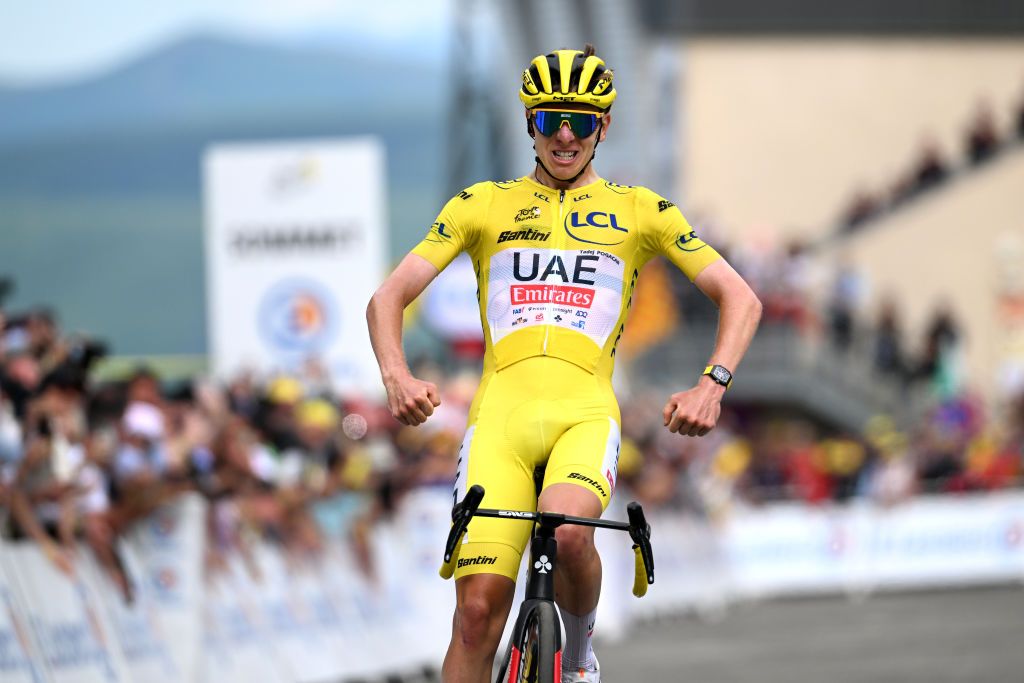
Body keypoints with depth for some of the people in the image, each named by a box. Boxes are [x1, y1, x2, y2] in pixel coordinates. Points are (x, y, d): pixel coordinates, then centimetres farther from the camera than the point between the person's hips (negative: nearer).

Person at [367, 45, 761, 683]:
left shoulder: (638, 211, 14)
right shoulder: (482, 205, 16)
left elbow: (741, 299, 11)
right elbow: (388, 298, 11)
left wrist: (712, 386, -8)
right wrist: (398, 377, -10)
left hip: (586, 411, -1)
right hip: (501, 412, 1)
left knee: (569, 532, -32)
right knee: (479, 610, -13)